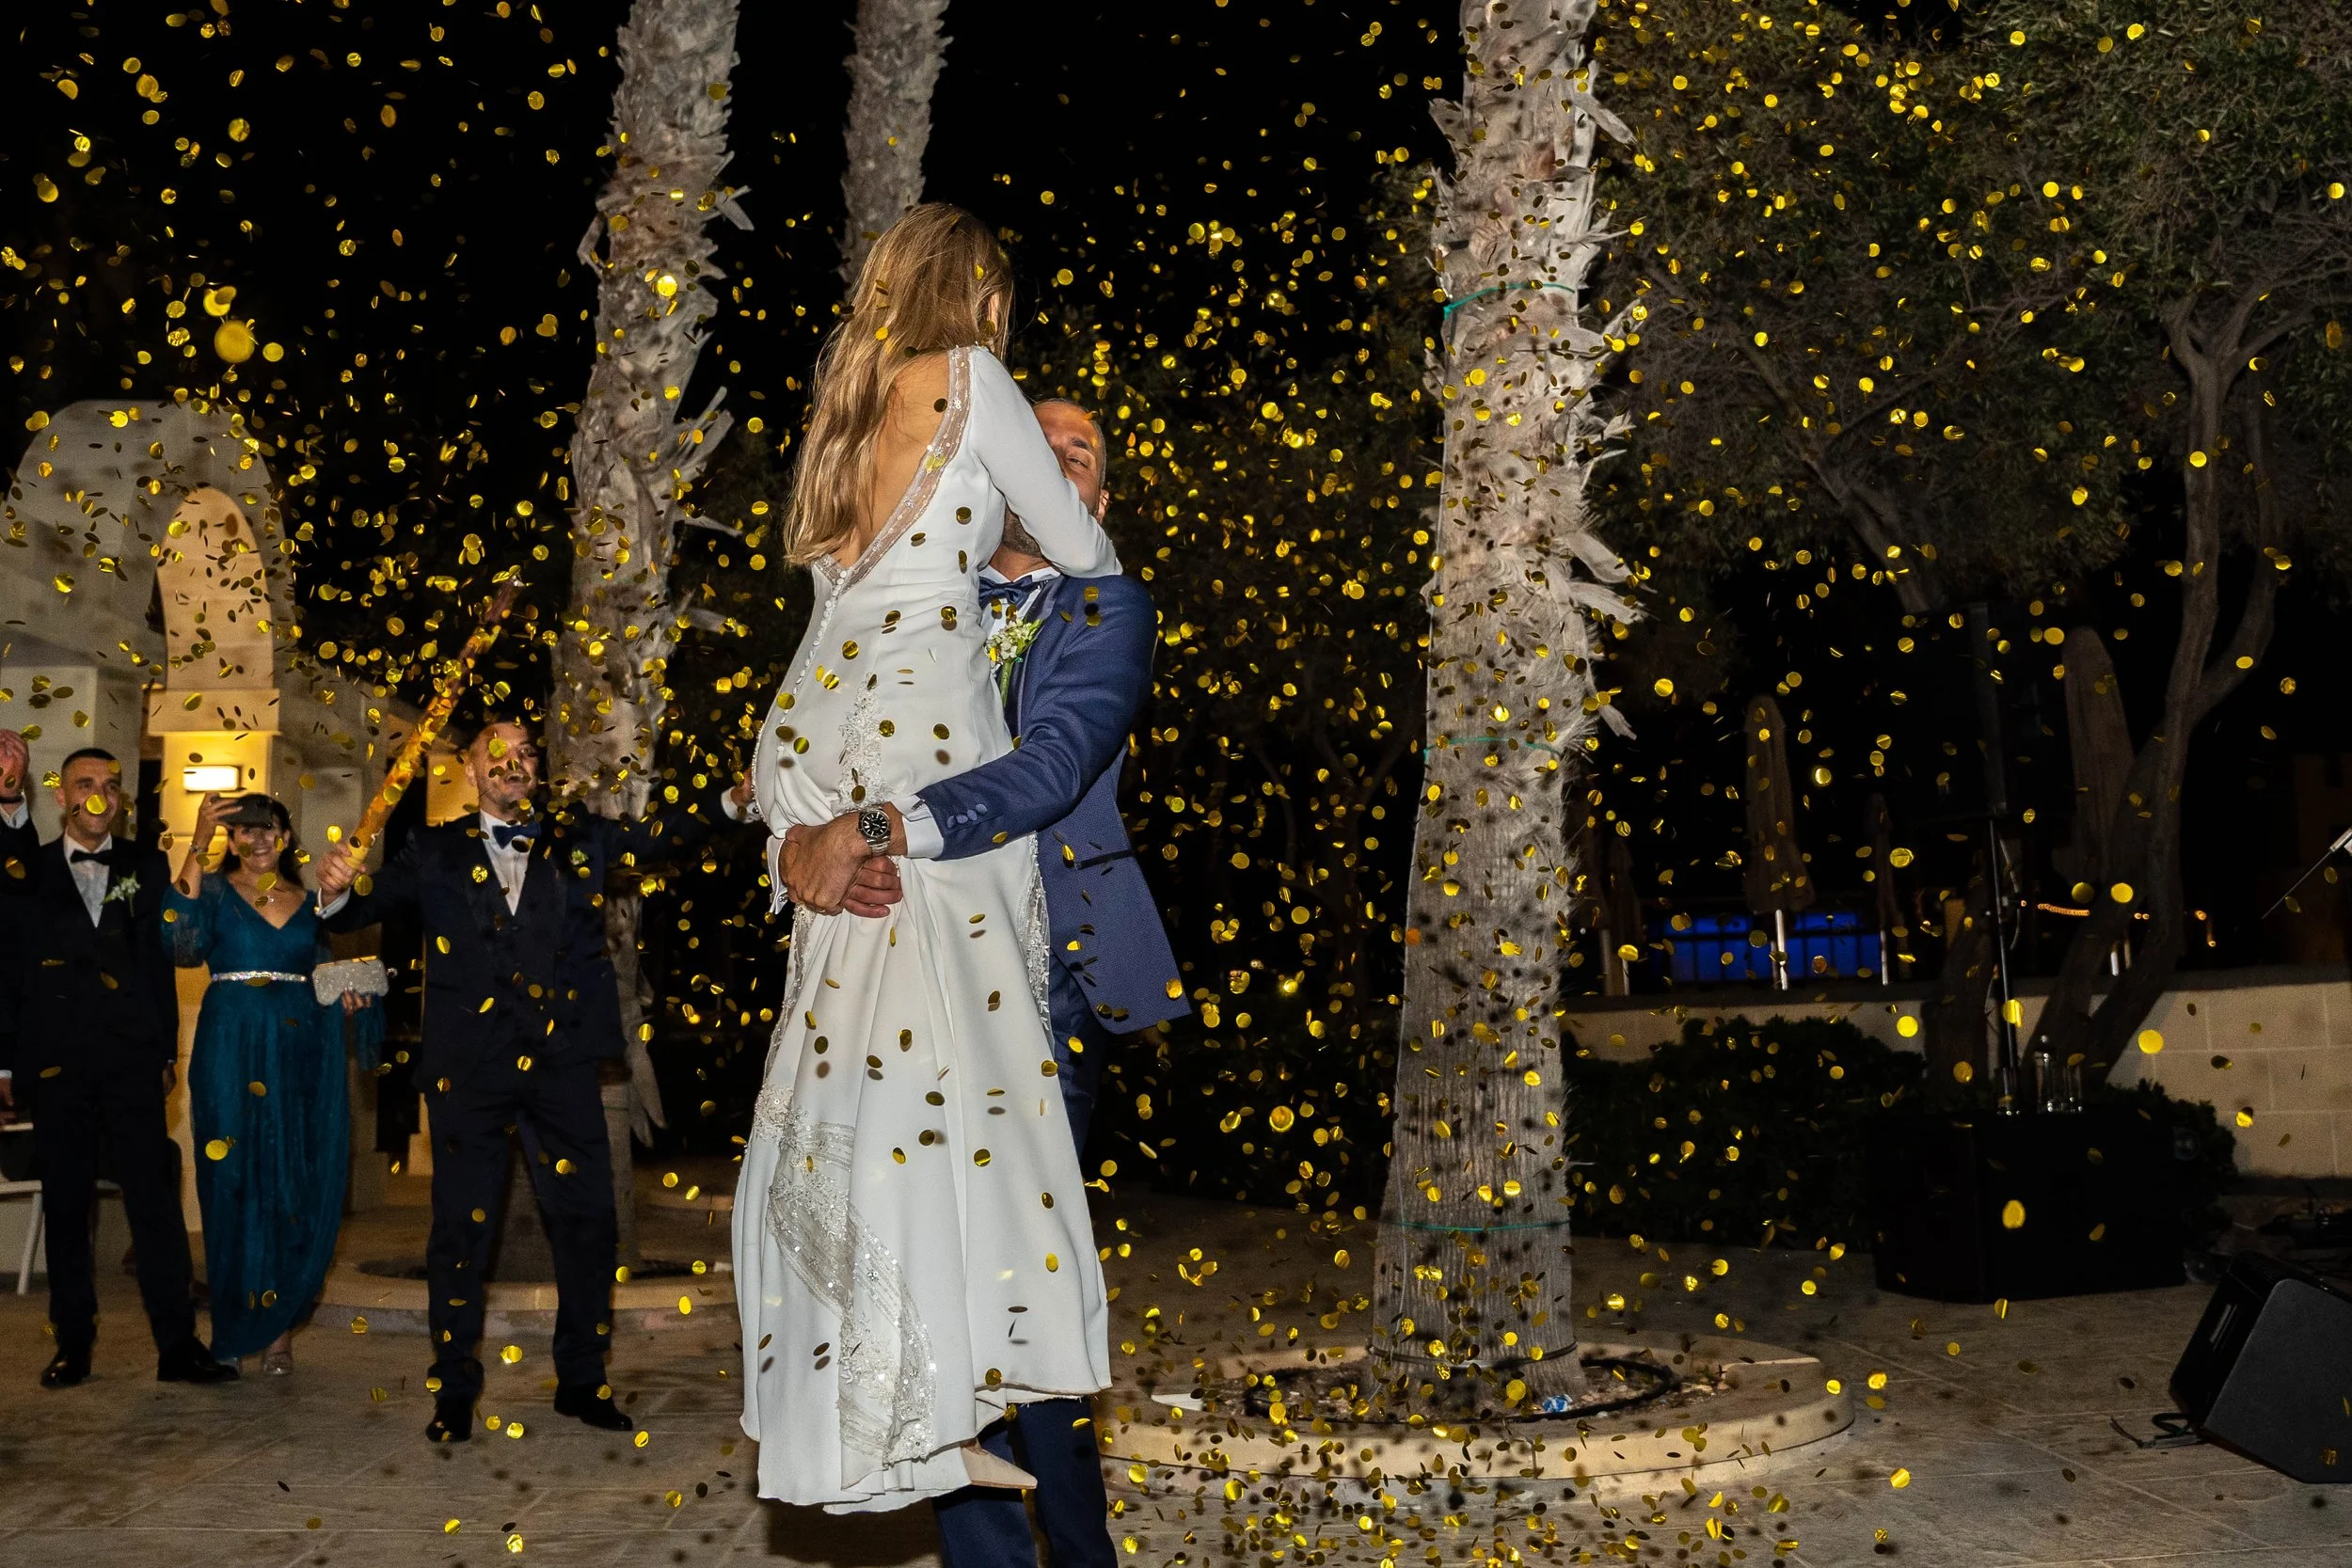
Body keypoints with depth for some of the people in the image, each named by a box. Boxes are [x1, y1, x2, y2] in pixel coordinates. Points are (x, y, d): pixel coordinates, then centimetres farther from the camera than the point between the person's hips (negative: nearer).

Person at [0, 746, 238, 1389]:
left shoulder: (147, 867, 10)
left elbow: (161, 958, 9)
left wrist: (167, 1050, 5)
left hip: (131, 1061, -1)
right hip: (56, 1063, 1)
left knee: (156, 1202, -5)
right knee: (65, 1206, 7)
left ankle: (178, 1346, -4)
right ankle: (73, 1343, 15)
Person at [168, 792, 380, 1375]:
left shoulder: (310, 902, 15)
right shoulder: (215, 890, 4)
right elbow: (184, 946, -17)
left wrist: (347, 995, 0)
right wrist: (196, 850, -20)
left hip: (303, 1058, 3)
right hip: (232, 1053, -3)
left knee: (299, 1190, 0)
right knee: (237, 1184, -1)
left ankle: (277, 1326, 9)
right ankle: (239, 1323, 10)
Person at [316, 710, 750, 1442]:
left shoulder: (579, 840, 10)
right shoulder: (436, 851, 7)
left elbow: (662, 835, 1)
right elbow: (375, 902, -3)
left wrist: (734, 798, -14)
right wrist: (337, 890, -26)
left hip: (562, 1059, 2)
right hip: (469, 1065, -1)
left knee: (586, 1218, 5)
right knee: (462, 1225, 4)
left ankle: (582, 1381, 20)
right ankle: (455, 1390, 17)